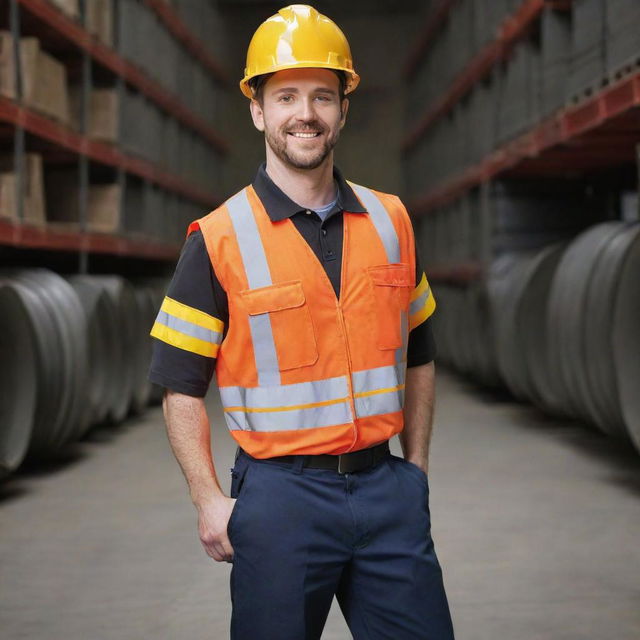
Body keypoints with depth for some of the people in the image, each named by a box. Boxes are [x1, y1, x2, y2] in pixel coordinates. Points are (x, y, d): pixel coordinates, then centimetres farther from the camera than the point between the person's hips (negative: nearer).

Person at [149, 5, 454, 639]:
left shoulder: (390, 221, 7)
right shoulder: (217, 240, -4)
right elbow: (180, 385, -2)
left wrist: (416, 469, 13)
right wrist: (209, 502, -7)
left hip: (386, 490, 3)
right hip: (280, 495, -3)